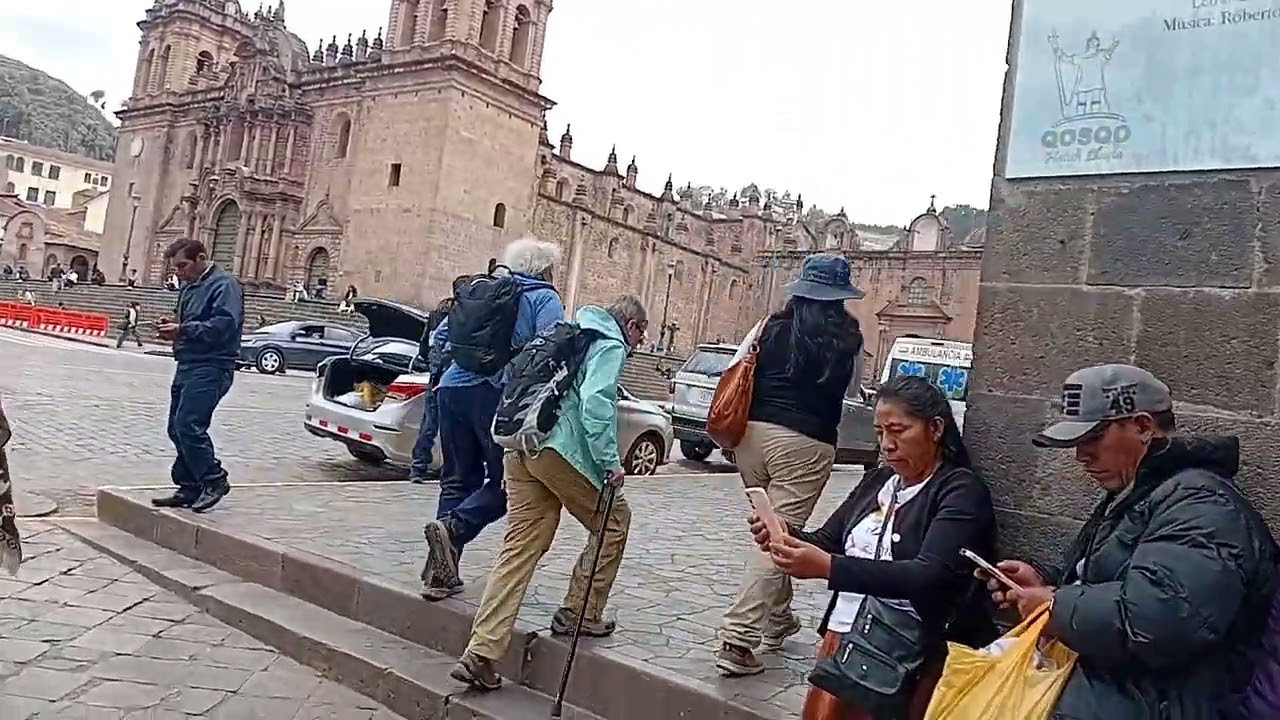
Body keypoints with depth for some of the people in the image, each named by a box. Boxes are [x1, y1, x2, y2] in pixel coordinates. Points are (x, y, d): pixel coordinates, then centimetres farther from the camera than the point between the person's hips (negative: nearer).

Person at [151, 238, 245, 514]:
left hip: (211, 367, -10)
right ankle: (190, 488, 19)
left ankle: (214, 480, -3)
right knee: (177, 428, 10)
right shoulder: (188, 287, 20)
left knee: (188, 425, -17)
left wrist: (183, 330, -20)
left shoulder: (224, 284, -9)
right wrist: (172, 329, 8)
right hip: (187, 366, 10)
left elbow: (225, 324, -22)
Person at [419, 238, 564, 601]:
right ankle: (453, 527, -20)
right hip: (498, 394, -6)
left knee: (458, 479, 11)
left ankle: (442, 574, 9)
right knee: (505, 480, 4)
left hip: (453, 388, 6)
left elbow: (440, 338, 21)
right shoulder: (545, 299, 4)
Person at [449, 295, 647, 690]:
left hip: (520, 445, 8)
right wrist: (610, 461, -18)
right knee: (614, 522, 13)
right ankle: (580, 613, 18)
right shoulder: (610, 346, 0)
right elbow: (595, 402, -17)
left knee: (520, 547, 7)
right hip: (561, 450, -8)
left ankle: (481, 653, 3)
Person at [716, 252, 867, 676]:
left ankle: (778, 618, 37)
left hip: (754, 432, 4)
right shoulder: (849, 340, 1)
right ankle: (738, 638, -11)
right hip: (805, 443, -4)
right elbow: (850, 387, 16)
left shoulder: (772, 326, 5)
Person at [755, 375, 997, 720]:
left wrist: (826, 567, -32)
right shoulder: (878, 480, 12)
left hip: (913, 653, -6)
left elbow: (928, 577, -23)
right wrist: (786, 536, -12)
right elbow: (827, 542, 12)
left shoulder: (961, 491, -9)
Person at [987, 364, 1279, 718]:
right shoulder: (1131, 496, 16)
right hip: (1099, 689, 9)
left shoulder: (1201, 502, -17)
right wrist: (1045, 581, 6)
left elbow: (1153, 617, -32)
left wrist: (1055, 607, -17)